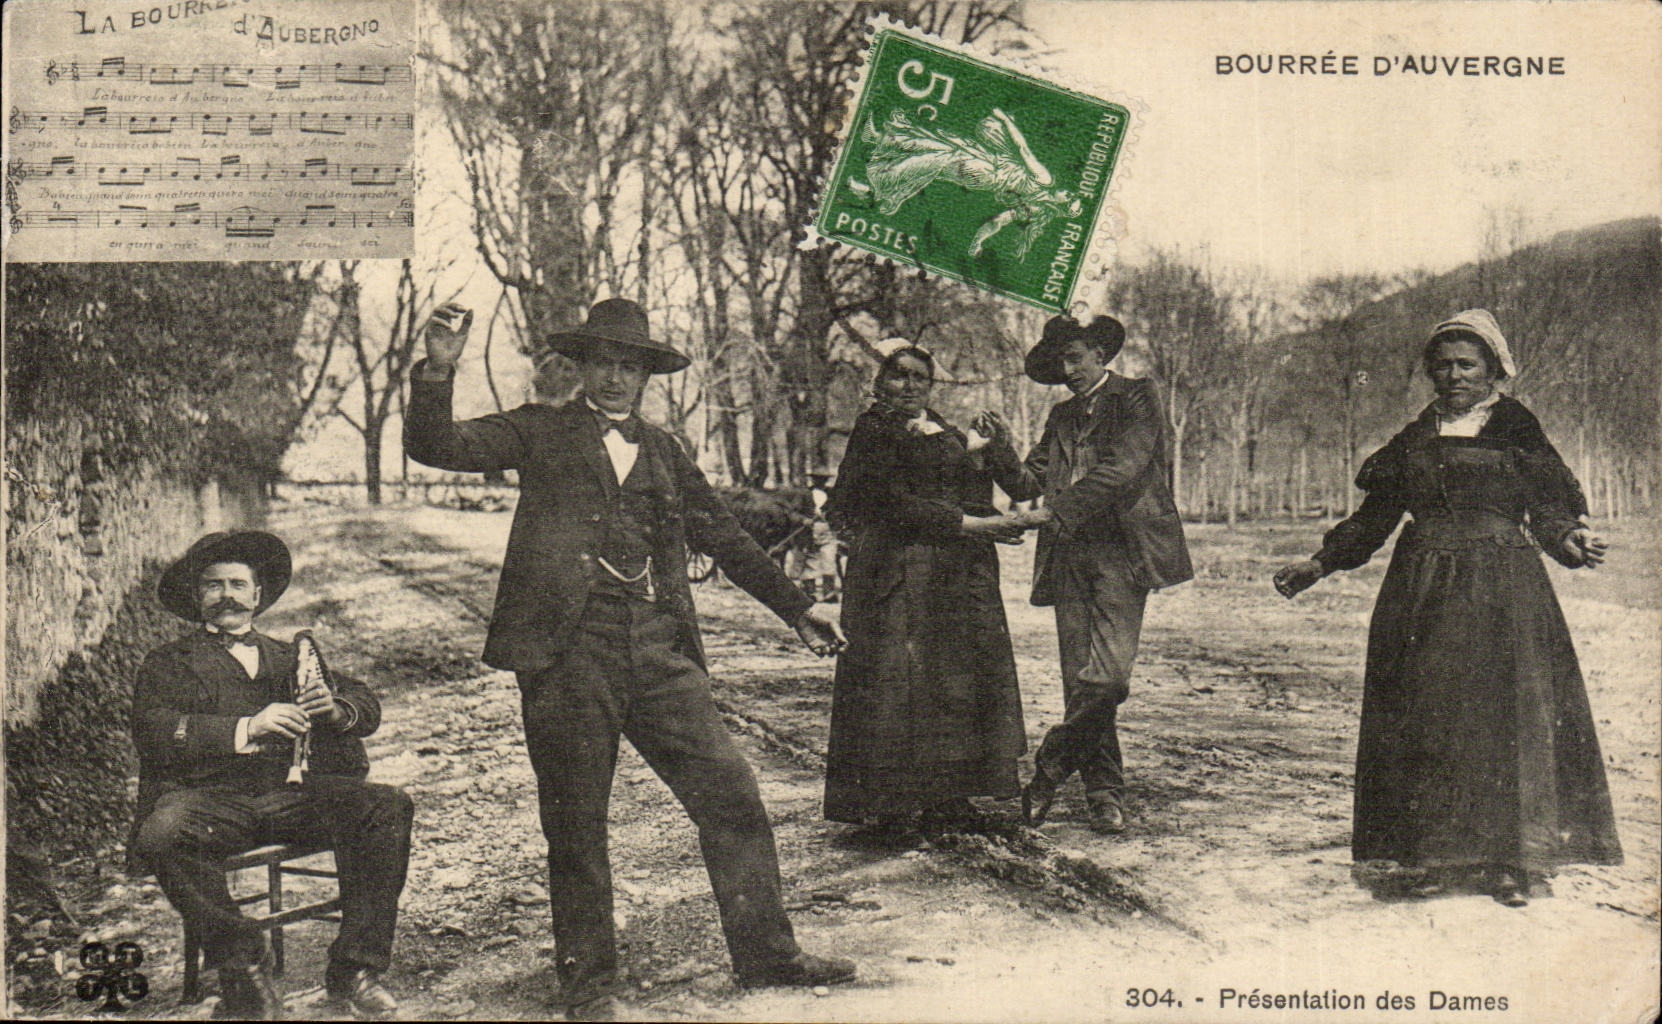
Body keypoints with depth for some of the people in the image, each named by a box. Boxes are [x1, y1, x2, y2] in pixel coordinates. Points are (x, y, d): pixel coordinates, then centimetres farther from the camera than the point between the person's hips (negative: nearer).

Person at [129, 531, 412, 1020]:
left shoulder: (290, 658, 28)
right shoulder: (168, 663, 18)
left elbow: (366, 705, 15)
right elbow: (153, 732, -4)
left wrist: (335, 708, -11)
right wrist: (247, 729, -19)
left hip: (291, 795, 3)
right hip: (209, 797, -2)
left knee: (389, 807, -23)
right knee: (162, 834, -36)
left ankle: (354, 969, -17)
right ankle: (240, 964, -16)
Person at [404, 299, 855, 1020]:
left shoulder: (662, 452, 21)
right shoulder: (541, 433, 10)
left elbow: (724, 537, 27)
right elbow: (436, 448, 0)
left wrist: (797, 608, 26)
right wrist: (437, 371, -16)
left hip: (659, 649, 4)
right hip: (569, 647, -3)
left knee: (732, 794, 0)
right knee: (576, 823, 3)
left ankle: (766, 954, 12)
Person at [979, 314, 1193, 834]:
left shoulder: (1136, 398, 4)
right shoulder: (1063, 416, 22)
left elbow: (1120, 470, -11)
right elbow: (1028, 483, 15)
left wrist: (1054, 512, -16)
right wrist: (1001, 447, -4)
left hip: (1120, 553, -5)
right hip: (1069, 557, 5)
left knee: (1108, 676, -15)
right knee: (1080, 680, 0)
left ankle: (1049, 770, 0)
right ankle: (1104, 792, 8)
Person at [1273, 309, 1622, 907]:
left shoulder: (1517, 432, 4)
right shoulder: (1414, 439, 13)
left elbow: (1547, 510, -1)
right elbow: (1374, 518, 15)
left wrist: (1571, 540, -22)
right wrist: (1319, 564, 9)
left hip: (1500, 591, -3)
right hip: (1420, 589, 3)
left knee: (1502, 714, -6)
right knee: (1418, 716, 0)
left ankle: (1510, 862, 2)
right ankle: (1425, 859, 6)